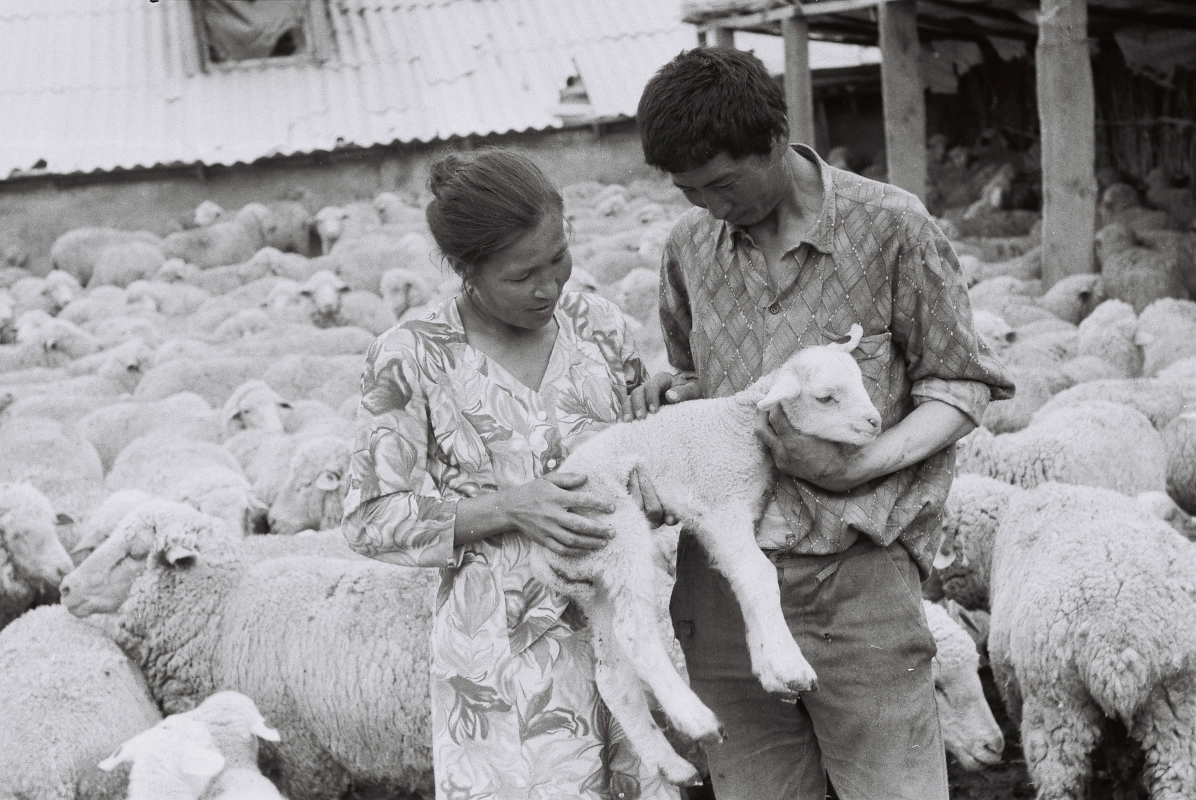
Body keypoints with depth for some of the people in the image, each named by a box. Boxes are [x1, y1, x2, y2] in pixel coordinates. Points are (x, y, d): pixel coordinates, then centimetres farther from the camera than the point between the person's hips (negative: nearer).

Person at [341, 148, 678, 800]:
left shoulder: (597, 324, 3)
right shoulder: (411, 360, -9)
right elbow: (372, 519, -7)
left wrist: (651, 491, -7)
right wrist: (508, 508, -19)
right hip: (502, 646, -4)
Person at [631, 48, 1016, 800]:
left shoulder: (891, 227, -6)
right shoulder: (690, 246, 8)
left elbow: (959, 384, 0)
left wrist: (857, 468, -15)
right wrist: (678, 393, 2)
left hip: (856, 571, -4)